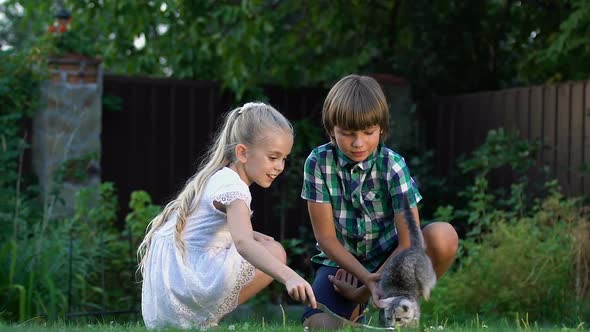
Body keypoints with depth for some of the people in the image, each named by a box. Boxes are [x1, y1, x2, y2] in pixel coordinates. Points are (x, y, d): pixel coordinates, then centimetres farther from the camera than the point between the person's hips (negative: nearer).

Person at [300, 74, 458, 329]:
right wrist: (367, 277, -24)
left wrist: (366, 290, -22)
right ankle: (356, 307, 8)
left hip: (388, 256, 0)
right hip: (341, 259, 0)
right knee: (319, 325, -28)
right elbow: (326, 237, -12)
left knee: (443, 236, -29)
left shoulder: (393, 166, -16)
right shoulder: (318, 162, -14)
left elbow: (409, 243, -17)